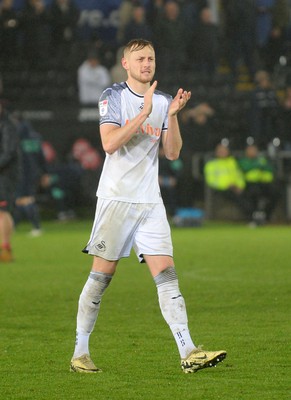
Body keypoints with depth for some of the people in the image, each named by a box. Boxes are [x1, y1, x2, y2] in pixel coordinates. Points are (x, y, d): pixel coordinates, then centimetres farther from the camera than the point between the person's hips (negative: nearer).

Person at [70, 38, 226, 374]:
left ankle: (187, 353, -14)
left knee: (166, 275, -6)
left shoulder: (162, 101, 12)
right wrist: (145, 112, -20)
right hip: (116, 197, -4)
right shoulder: (113, 96, -2)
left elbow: (172, 153, 6)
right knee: (102, 275, -1)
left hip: (150, 201, 4)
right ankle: (80, 353, 10)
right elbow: (110, 143, -15)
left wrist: (172, 116, -8)